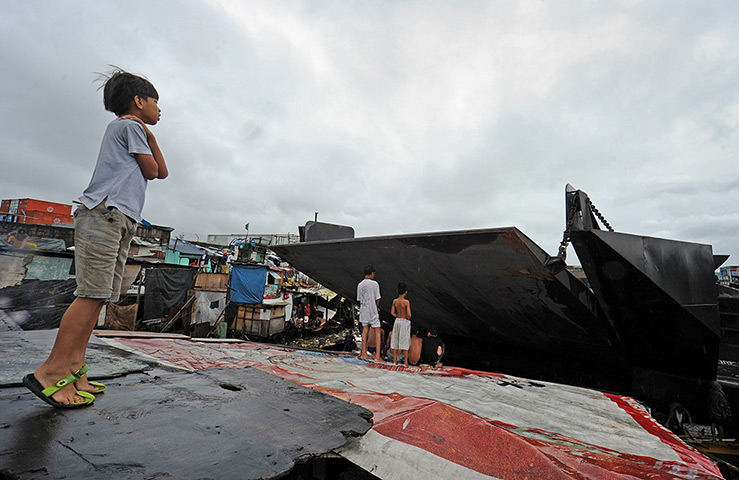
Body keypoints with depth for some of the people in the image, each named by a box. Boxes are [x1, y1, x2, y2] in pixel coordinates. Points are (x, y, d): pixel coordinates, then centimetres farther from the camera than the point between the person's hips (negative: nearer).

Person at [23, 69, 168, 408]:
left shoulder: (135, 130, 31)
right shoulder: (129, 125, 4)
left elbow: (163, 172, 25)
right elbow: (151, 170, 2)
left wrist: (149, 135, 21)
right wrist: (143, 131, 17)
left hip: (119, 222, 10)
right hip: (105, 213, -10)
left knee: (98, 296, 3)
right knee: (93, 293, -15)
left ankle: (75, 369, 4)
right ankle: (52, 371, -11)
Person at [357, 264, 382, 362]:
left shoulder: (360, 285, 3)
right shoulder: (374, 284, -10)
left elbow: (359, 299, 8)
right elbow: (377, 299, -7)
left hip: (363, 310, 5)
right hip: (372, 311, -5)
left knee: (365, 330, 16)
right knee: (377, 332, 3)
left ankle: (363, 353, 23)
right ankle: (377, 356, -1)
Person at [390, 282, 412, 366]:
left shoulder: (395, 301, -2)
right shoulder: (406, 302, -16)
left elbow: (392, 312, 1)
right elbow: (409, 314, -19)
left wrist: (398, 317, 10)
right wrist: (408, 318, 1)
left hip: (397, 321, 4)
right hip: (405, 322, -4)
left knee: (395, 341, 11)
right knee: (405, 342, 3)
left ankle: (395, 361, 16)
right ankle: (405, 362, 7)